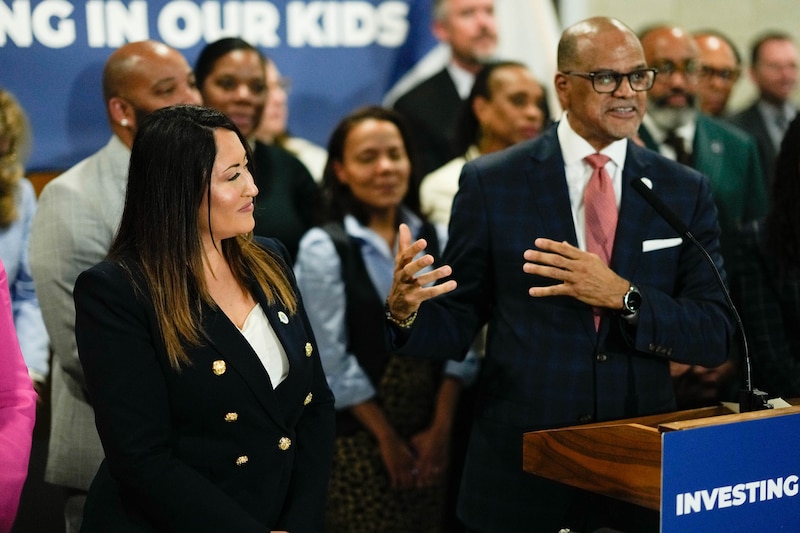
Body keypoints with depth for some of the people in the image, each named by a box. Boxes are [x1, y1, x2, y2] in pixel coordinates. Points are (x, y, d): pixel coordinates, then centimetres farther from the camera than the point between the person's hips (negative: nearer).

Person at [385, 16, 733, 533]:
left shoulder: (686, 192, 3)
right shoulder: (490, 181, -2)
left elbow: (716, 337, -2)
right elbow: (456, 325, -1)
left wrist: (622, 296, -19)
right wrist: (407, 311, -24)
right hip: (520, 466, -1)